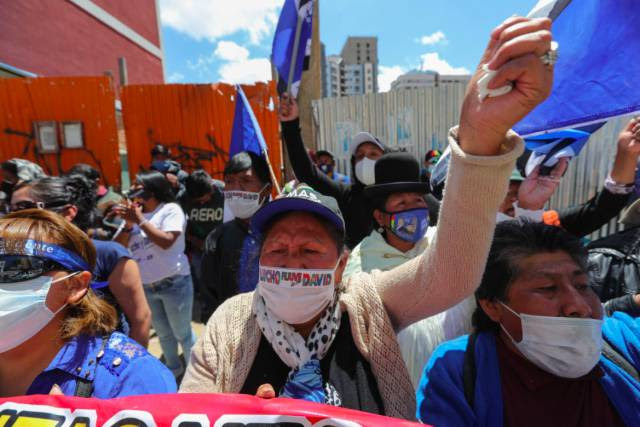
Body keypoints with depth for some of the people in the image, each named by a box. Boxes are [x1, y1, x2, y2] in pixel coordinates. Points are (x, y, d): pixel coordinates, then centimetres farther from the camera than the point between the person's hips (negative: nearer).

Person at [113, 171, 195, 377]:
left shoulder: (171, 209, -8)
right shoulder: (134, 212, 8)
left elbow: (166, 241, -20)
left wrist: (140, 220, -16)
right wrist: (128, 225, -9)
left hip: (173, 283, -6)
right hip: (145, 286, 6)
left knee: (182, 333, 6)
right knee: (163, 333, 21)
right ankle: (173, 368, 40)